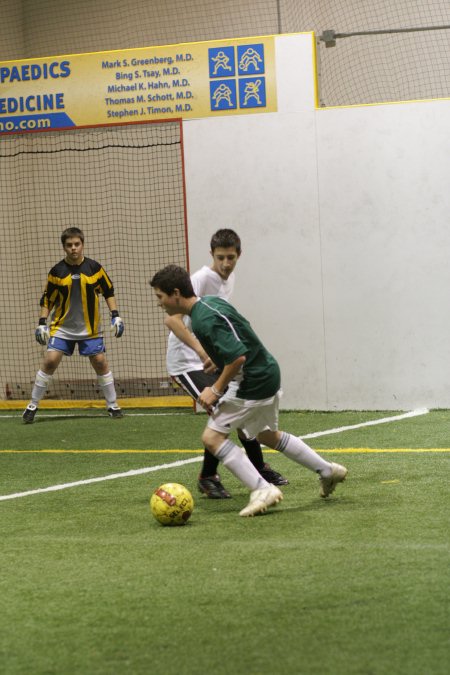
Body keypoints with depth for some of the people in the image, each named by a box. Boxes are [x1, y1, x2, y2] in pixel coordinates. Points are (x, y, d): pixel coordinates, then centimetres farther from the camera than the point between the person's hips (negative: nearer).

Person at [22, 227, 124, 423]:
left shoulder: (94, 268, -5)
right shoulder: (57, 272, -6)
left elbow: (108, 292, 5)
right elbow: (47, 300, 2)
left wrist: (115, 316, -2)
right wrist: (42, 322, -5)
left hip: (90, 328, 1)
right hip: (62, 327, -1)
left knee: (100, 362, -1)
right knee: (50, 361, -10)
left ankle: (113, 406, 13)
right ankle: (32, 406, 0)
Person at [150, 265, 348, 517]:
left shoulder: (204, 319, -24)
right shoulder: (210, 301, 7)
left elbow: (238, 356, -31)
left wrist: (216, 390, -18)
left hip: (252, 383, -10)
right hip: (268, 373, 10)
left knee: (212, 437, -8)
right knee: (267, 435, 27)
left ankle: (262, 489, -9)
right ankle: (328, 470, 38)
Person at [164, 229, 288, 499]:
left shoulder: (229, 279, 4)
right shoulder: (201, 279, -22)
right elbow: (172, 320, -32)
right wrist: (202, 352, -40)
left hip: (212, 358, 8)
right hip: (187, 362, -8)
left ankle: (258, 467, 31)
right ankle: (208, 478, -3)